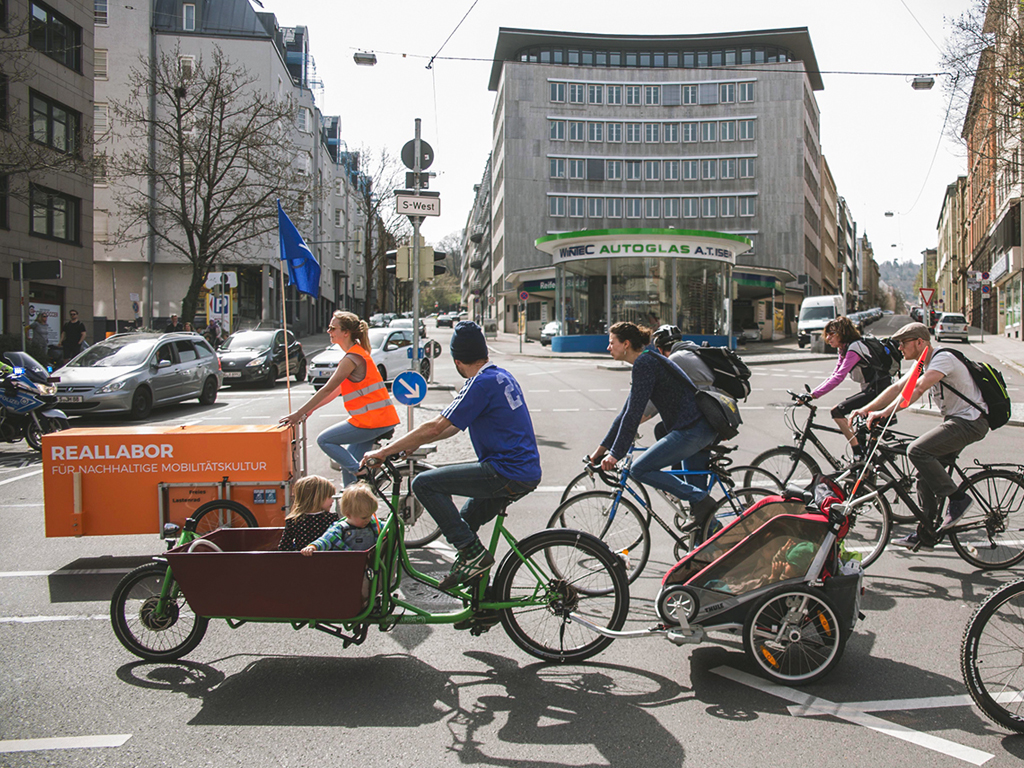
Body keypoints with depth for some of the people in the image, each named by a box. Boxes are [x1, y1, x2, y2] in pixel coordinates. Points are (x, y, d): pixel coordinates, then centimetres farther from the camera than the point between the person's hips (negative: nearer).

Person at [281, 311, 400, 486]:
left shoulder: (352, 358, -14)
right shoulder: (357, 353, 16)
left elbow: (327, 390, -14)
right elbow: (335, 390, 19)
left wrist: (299, 413, -8)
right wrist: (307, 411, 17)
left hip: (371, 420, -9)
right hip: (381, 418, 9)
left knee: (324, 440, -1)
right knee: (349, 462, 13)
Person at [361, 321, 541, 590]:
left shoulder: (481, 383, -14)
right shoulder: (500, 376, 16)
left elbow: (435, 427, -16)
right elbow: (455, 425, 23)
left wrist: (384, 451, -8)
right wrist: (411, 443, 21)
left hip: (507, 474, -10)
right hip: (527, 472, 10)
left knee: (424, 483, -9)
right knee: (465, 521, 24)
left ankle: (472, 552, -9)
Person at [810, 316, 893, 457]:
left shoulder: (854, 348, -18)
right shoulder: (844, 349, 13)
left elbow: (839, 377, -26)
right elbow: (834, 376, 9)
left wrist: (815, 394, -27)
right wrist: (812, 392, -2)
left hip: (879, 391, -10)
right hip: (871, 390, 10)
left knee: (837, 411, -16)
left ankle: (858, 453, -15)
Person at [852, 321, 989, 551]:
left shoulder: (943, 359, -20)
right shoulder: (922, 364, 11)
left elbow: (917, 389, -33)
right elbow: (897, 388, 9)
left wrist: (885, 412, -39)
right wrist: (865, 409, 0)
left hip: (971, 422, -10)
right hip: (956, 420, 10)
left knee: (917, 451, -24)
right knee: (926, 473, 6)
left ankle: (957, 499, -11)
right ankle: (925, 535, 12)